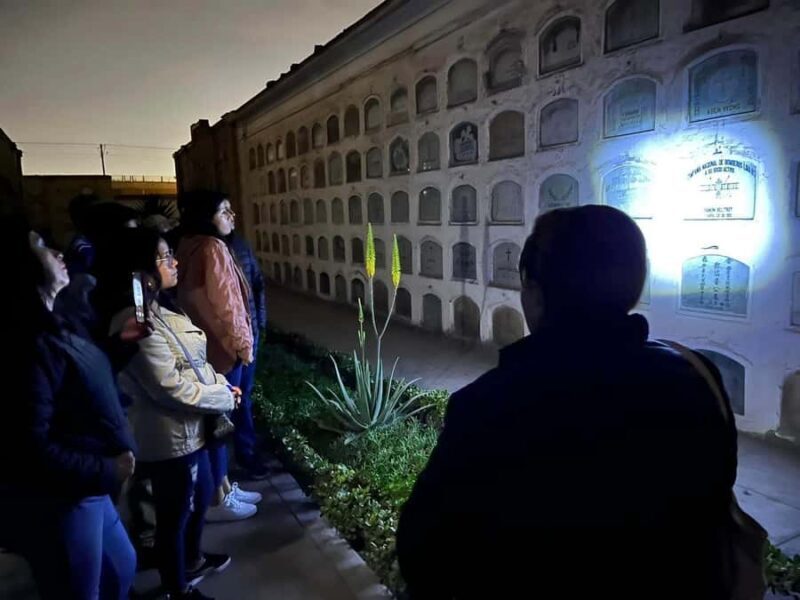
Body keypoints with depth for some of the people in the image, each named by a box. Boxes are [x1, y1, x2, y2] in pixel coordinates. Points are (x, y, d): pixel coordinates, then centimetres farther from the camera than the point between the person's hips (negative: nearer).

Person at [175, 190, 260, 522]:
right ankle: (217, 500, 14)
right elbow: (223, 302, -20)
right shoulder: (212, 248, -18)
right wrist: (242, 342, -12)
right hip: (221, 346, -10)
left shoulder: (192, 246, 12)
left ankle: (224, 487, 29)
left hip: (208, 343, 10)